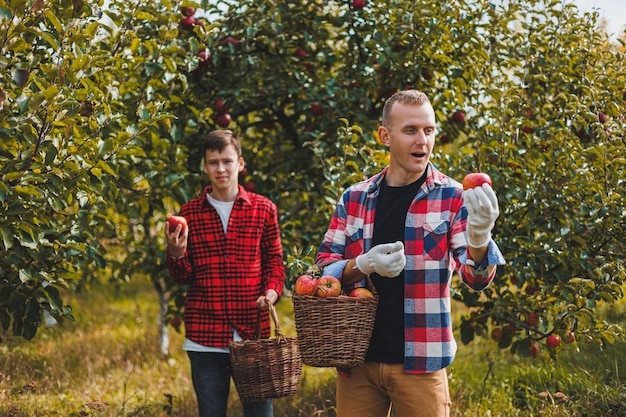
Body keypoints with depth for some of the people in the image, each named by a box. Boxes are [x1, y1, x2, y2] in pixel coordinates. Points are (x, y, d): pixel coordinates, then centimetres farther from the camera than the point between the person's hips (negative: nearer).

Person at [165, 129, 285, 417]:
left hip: (253, 330, 0)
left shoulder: (264, 209, 5)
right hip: (205, 334, 1)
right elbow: (183, 276, 9)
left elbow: (274, 261, 10)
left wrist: (272, 291, -9)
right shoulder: (189, 213, 6)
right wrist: (176, 254, -12)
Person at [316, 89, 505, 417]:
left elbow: (476, 279, -8)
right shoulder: (354, 198, 6)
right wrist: (365, 265, -14)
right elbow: (325, 264, 8)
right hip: (358, 359, 2)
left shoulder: (452, 198, -1)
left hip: (420, 364, -2)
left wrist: (479, 238, -30)